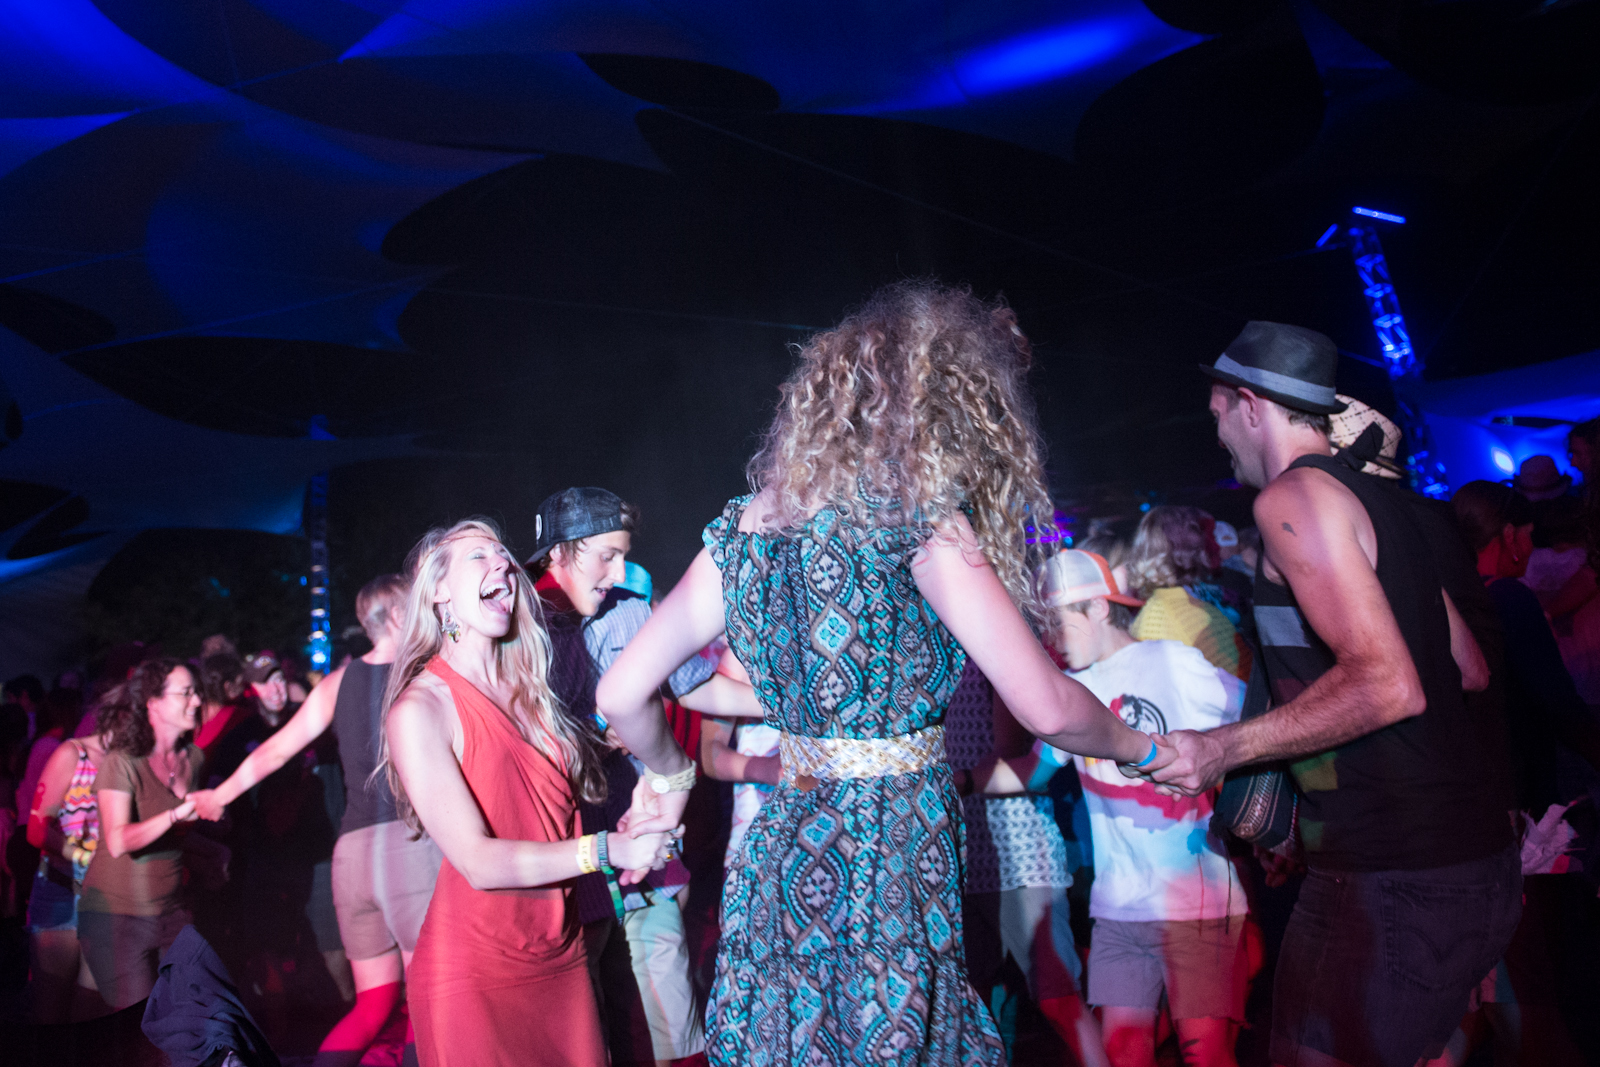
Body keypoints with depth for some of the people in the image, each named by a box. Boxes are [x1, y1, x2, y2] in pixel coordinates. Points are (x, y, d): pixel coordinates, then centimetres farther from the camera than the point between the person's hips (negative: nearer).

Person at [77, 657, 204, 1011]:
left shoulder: (192, 757, 6)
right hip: (117, 913, -5)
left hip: (171, 911, 5)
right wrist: (177, 814, -38)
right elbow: (118, 841, -28)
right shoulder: (122, 762, -14)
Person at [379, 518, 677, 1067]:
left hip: (563, 958, 6)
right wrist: (606, 849, -18)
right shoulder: (419, 708, -13)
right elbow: (478, 862, -19)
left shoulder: (526, 691, 8)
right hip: (475, 975, -6)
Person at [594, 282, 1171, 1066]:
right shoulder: (918, 514, -13)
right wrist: (1143, 750, 6)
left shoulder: (753, 521, 6)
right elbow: (1046, 707, -14)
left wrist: (670, 772, 24)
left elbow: (622, 693, 5)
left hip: (782, 847, 7)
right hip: (891, 856, -6)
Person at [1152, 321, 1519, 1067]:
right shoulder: (1379, 497, 13)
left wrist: (1223, 749, -18)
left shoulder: (1292, 496, -14)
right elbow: (1469, 670, 19)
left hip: (1391, 878, -9)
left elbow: (1388, 684, -24)